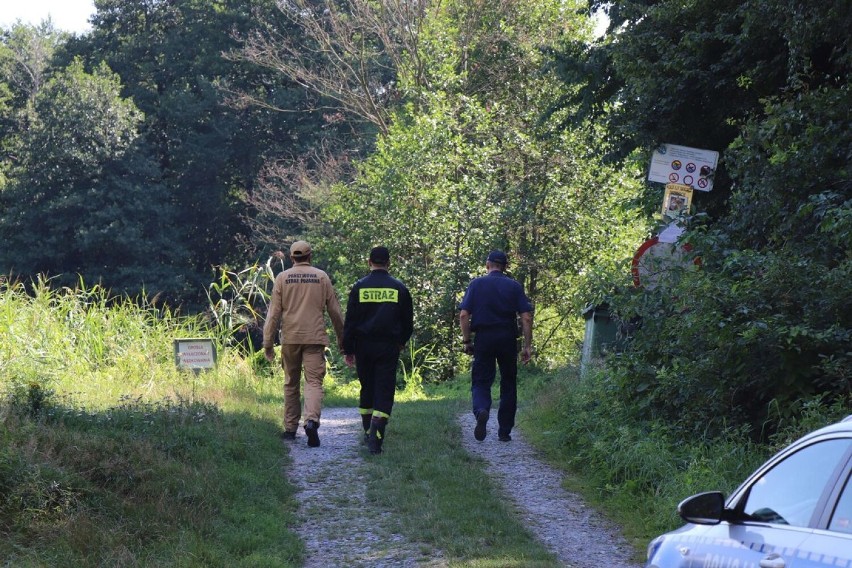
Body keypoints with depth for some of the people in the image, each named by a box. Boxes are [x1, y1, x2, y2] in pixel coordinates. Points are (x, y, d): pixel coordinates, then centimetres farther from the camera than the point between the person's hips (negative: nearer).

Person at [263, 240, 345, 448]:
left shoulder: (283, 278, 3)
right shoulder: (322, 277, 4)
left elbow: (274, 313, 0)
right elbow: (335, 311, 7)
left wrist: (268, 343, 3)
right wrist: (342, 339, 18)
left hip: (290, 337, 1)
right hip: (315, 337, -1)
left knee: (291, 383, 13)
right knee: (314, 381, -5)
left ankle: (290, 428, 18)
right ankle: (312, 420, -29)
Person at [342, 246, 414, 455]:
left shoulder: (359, 287, -1)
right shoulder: (399, 288, 1)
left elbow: (350, 321, -2)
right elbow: (408, 320, 7)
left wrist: (348, 350, 4)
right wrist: (401, 342, 25)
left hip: (363, 347, 1)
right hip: (389, 347, -1)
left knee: (367, 388, 15)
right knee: (384, 391, -3)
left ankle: (368, 432, 22)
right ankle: (376, 437, -18)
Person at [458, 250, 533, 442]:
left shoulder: (476, 284, 4)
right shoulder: (514, 286, 4)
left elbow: (464, 315, -5)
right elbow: (526, 318, -4)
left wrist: (467, 341, 4)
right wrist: (527, 346, 0)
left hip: (483, 338, -1)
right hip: (508, 338, 1)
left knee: (481, 381, 4)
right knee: (508, 383, 12)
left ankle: (481, 410, -29)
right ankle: (504, 431, 13)